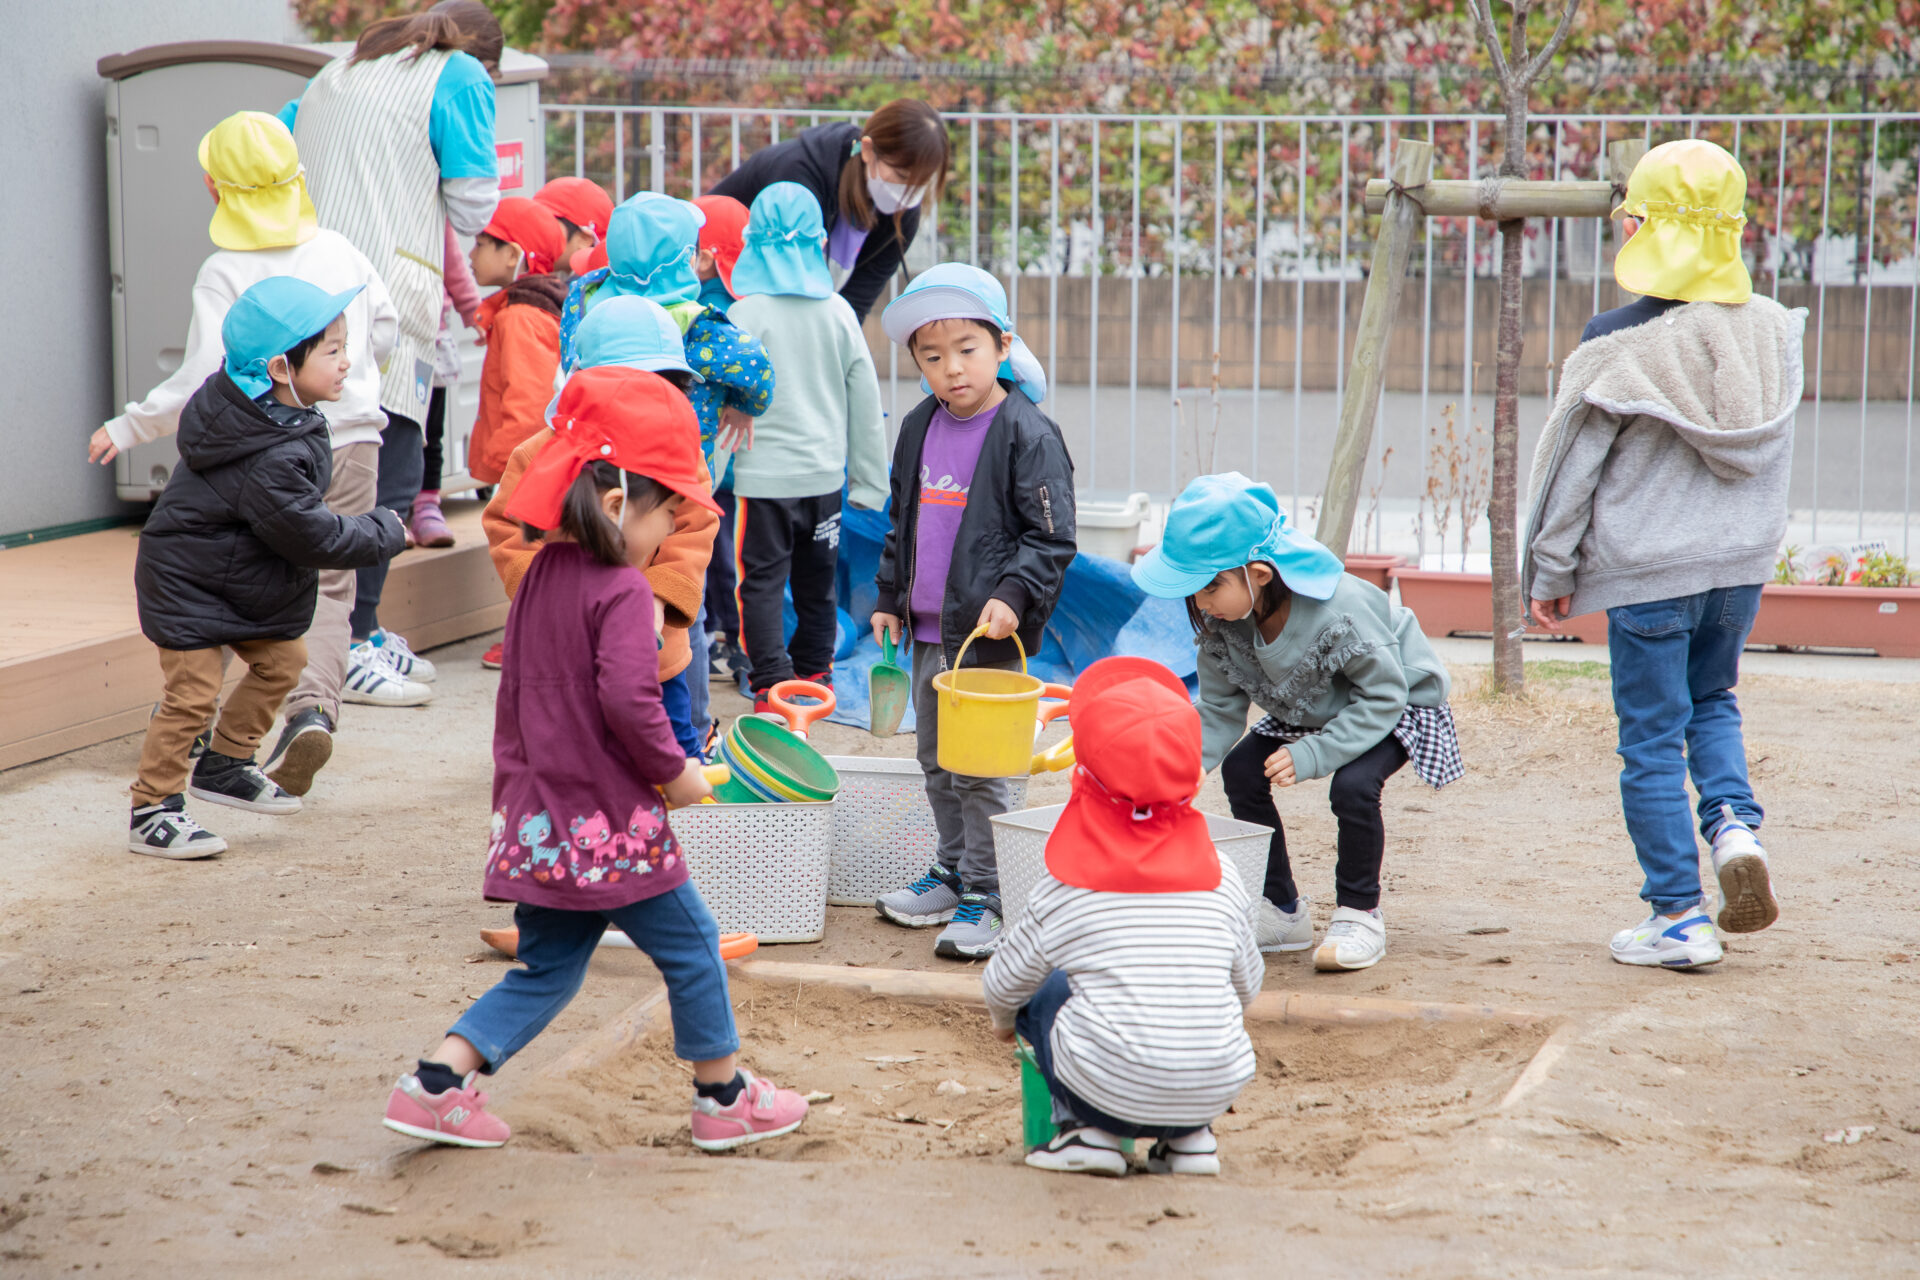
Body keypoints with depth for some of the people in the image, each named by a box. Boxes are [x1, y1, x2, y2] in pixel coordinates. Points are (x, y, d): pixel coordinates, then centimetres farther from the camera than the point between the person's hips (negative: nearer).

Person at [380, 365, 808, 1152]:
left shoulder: (539, 578, 10)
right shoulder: (623, 594, -17)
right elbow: (629, 703, -27)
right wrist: (677, 773, -13)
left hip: (537, 822, 8)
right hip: (613, 824, -8)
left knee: (546, 970, 16)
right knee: (690, 947, 11)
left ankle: (437, 1082, 5)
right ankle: (725, 1098, 23)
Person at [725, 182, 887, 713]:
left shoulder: (744, 316, -12)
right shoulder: (838, 313, 1)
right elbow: (865, 400, 7)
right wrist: (869, 482, 15)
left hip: (764, 475, -5)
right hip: (824, 474, 5)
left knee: (761, 580, 1)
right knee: (816, 580, 18)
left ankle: (772, 687, -4)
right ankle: (815, 673, 30)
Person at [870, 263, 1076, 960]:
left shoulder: (1028, 434, -12)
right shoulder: (919, 429, 10)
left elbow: (1051, 536, -12)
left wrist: (1013, 595, -23)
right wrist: (890, 596, 20)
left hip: (989, 630, -7)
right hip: (927, 630, 7)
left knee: (981, 770, -4)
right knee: (936, 762, 17)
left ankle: (986, 895, 5)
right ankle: (951, 873, 31)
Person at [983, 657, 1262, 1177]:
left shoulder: (1062, 890, -3)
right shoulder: (1222, 884, 3)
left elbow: (1003, 983, 9)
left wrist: (1003, 1019, 35)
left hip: (1111, 1091, -3)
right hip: (1218, 1089, 3)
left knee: (1046, 990, 22)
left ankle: (1089, 1131, 10)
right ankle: (1190, 1136, 19)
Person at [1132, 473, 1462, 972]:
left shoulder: (1340, 611, -40)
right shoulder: (1220, 623, -20)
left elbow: (1383, 697, -30)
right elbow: (1219, 711, -12)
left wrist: (1311, 754, -37)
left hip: (1401, 704, -6)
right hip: (1310, 711, 7)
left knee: (1353, 785, -32)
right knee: (1241, 771, -13)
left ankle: (1359, 913, -8)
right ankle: (1282, 912, 3)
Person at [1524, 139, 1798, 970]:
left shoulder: (1619, 343, -14)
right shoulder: (1774, 330, 0)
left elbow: (1572, 466, -7)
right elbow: (1776, 457, 13)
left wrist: (1550, 574, 2)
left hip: (1649, 569, -5)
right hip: (1743, 559, 5)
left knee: (1652, 738, 5)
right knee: (1711, 700, 25)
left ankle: (1679, 917, 7)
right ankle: (1734, 823, 1)